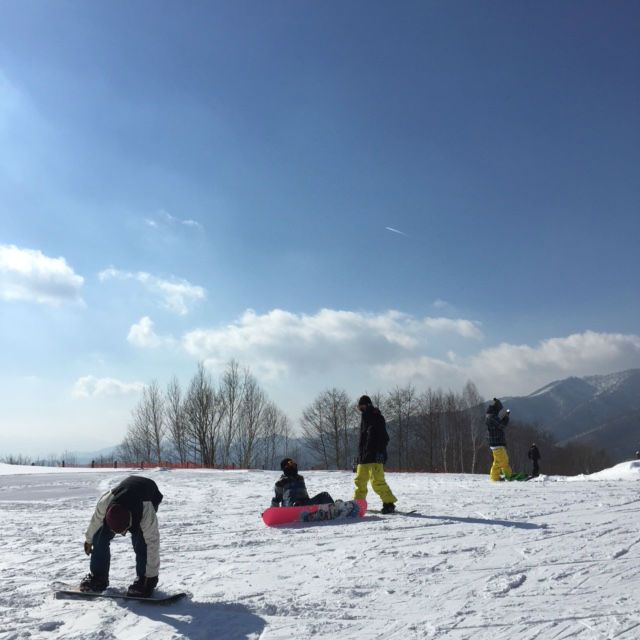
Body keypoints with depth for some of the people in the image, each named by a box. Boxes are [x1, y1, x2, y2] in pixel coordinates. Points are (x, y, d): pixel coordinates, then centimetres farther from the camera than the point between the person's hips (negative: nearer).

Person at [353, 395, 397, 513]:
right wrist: (360, 455, 22)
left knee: (377, 481, -16)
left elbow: (384, 437, -13)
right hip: (363, 457, 9)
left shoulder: (377, 418, -5)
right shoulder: (365, 418, 21)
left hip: (375, 457, -9)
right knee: (360, 481, 12)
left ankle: (389, 502, -10)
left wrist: (380, 452, -23)